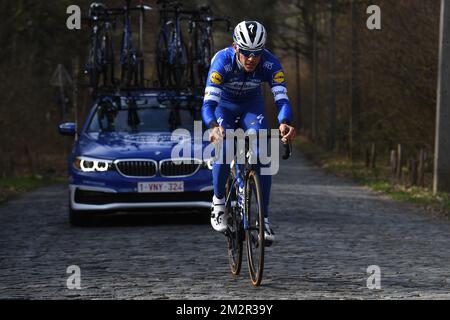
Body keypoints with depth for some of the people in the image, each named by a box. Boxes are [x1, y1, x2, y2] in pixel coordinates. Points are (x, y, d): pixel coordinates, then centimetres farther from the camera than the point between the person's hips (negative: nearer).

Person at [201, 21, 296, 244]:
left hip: (252, 106, 1)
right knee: (224, 151, -25)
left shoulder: (270, 64, -32)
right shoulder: (222, 62, -36)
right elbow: (208, 104, -43)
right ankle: (219, 200, 1)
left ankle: (264, 219, -13)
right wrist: (214, 127, -64)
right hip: (224, 106, -1)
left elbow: (282, 99, -38)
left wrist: (284, 123, -59)